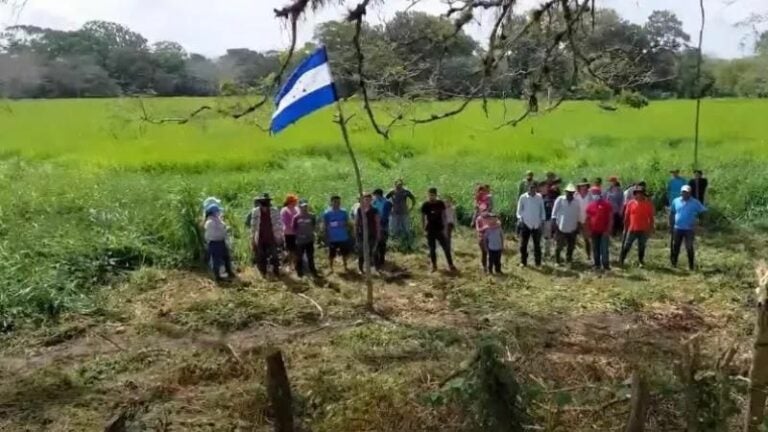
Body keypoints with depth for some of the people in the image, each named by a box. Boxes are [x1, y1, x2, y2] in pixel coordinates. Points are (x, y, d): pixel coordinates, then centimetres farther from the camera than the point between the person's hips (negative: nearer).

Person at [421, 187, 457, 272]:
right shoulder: (425, 205, -5)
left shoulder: (441, 204, -2)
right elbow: (423, 218, 0)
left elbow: (444, 216, 3)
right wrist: (424, 229, -4)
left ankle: (451, 265, 9)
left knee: (446, 247, 1)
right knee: (432, 249, 6)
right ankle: (434, 266, 18)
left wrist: (445, 228, -1)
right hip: (430, 230, -1)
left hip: (440, 229, 1)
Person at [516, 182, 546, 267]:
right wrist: (519, 218, -10)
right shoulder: (523, 197, -4)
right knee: (523, 244, 5)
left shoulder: (539, 197, 0)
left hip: (536, 224, 1)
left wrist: (542, 219, 5)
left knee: (537, 244, 9)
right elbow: (519, 209, 2)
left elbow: (542, 209, 8)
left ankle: (538, 262, 21)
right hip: (525, 223, -1)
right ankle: (523, 261, 18)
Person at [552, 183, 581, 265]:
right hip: (561, 227, -3)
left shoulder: (576, 202, 6)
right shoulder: (560, 200, -1)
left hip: (572, 228, 3)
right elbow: (554, 212, 0)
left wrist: (579, 225, 11)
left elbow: (578, 215, 12)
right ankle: (557, 258, 17)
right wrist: (554, 222, -6)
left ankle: (569, 258, 24)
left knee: (571, 245, 8)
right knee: (560, 244, 1)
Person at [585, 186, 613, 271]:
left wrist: (608, 230, -10)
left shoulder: (607, 204, -4)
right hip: (594, 231, 4)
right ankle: (597, 265, 18)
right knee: (595, 249, 9)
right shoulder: (590, 206, 8)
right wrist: (589, 230, 6)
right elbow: (588, 219, 13)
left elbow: (610, 218, -4)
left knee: (604, 249, -5)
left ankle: (606, 265, 1)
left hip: (604, 231, -4)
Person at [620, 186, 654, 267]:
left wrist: (651, 229, 0)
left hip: (643, 230, 0)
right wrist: (625, 228, 5)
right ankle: (621, 260, 13)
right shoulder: (631, 203, -2)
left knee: (641, 247, 11)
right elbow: (626, 216, 4)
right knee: (626, 246, 5)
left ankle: (641, 261, 23)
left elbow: (651, 217, 2)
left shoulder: (648, 204, -2)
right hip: (632, 229, 0)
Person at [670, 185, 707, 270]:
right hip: (677, 228, 3)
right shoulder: (676, 201, 2)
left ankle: (691, 265, 7)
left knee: (689, 248, -3)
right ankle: (674, 263, 28)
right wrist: (671, 224, 7)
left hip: (689, 229, -3)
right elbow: (672, 213, 11)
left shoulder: (695, 202, -6)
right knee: (675, 246, 12)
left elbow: (704, 211, -7)